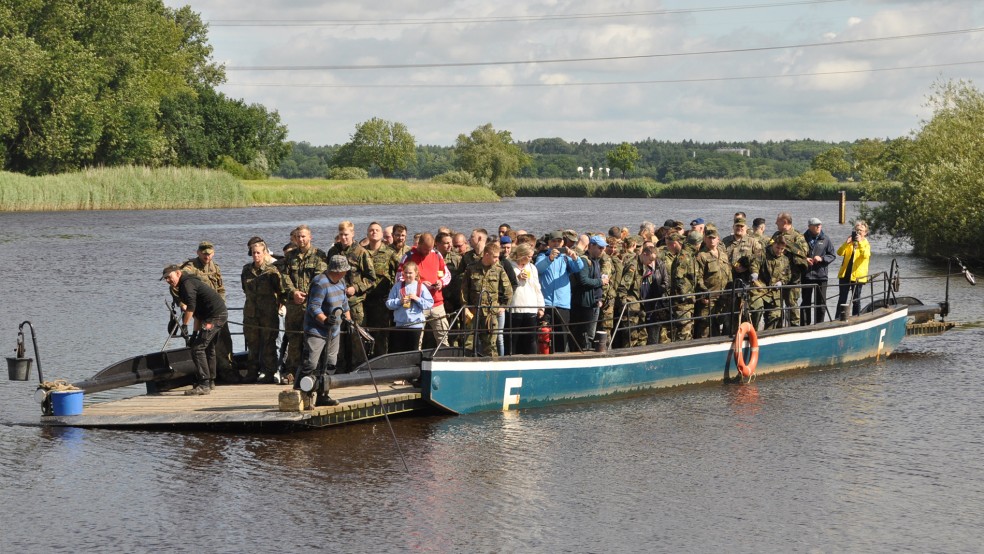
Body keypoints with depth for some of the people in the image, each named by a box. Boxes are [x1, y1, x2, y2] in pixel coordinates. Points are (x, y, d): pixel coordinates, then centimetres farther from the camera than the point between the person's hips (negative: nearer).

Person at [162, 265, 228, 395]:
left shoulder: (187, 284, -10)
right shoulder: (190, 283, 23)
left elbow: (191, 307, -24)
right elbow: (198, 313, 26)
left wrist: (184, 325, -21)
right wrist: (195, 333, 23)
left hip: (215, 315, -11)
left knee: (197, 348, -13)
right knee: (208, 348, 23)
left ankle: (203, 385, -16)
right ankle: (210, 382, 33)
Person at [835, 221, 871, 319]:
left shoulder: (866, 244, 1)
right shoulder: (849, 242, 12)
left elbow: (866, 255, -21)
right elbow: (840, 253, -3)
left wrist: (860, 242, -27)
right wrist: (846, 243, -17)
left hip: (857, 275, -3)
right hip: (845, 274, 3)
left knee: (856, 300, 5)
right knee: (842, 299, 3)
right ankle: (838, 319, 4)